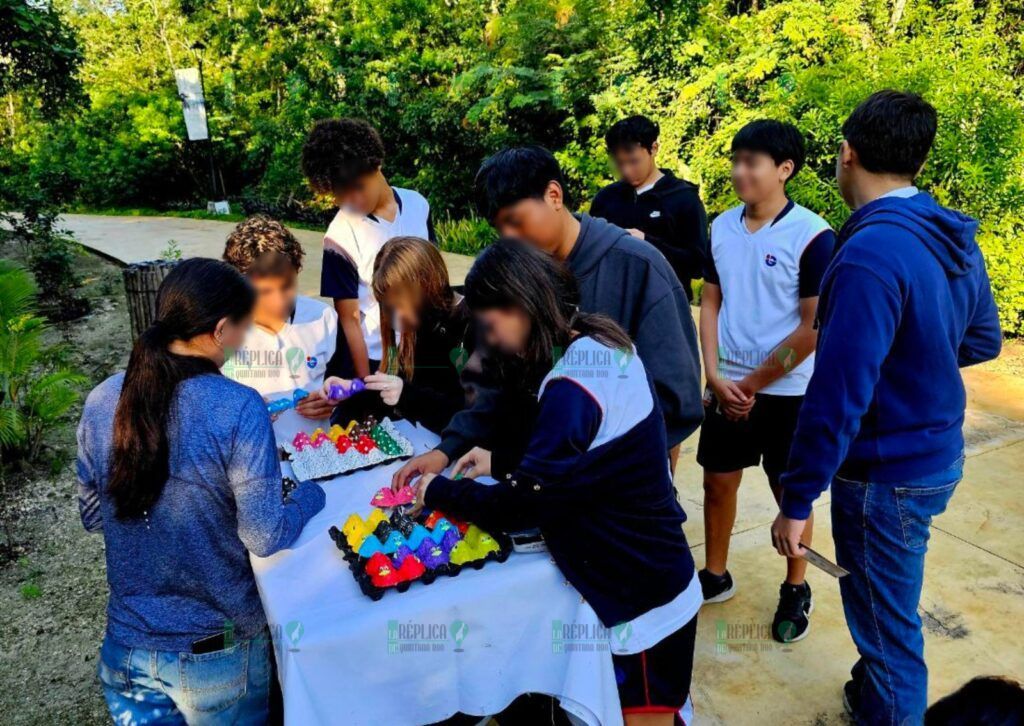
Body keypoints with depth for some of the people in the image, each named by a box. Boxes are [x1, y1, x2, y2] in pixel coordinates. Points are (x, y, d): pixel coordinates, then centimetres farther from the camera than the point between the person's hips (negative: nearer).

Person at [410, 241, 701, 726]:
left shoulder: (573, 388, -30)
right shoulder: (601, 344, 0)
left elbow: (519, 507, -25)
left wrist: (439, 492, -9)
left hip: (644, 596, -8)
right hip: (652, 569, 9)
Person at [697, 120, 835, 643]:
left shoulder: (812, 236, -15)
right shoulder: (722, 227, 1)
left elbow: (814, 328, -15)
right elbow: (711, 303, 5)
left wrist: (753, 384, -11)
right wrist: (716, 376, -5)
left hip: (787, 391, -4)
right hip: (726, 387, 5)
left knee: (791, 495, 11)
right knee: (718, 483, 13)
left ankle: (796, 591, 32)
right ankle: (715, 576, 33)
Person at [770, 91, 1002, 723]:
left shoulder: (870, 253, -26)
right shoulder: (953, 238, 1)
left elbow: (838, 397, -27)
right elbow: (983, 340, 13)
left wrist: (797, 501, -20)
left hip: (887, 474, -9)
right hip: (937, 454, 9)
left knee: (887, 622, 10)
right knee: (888, 604, 28)